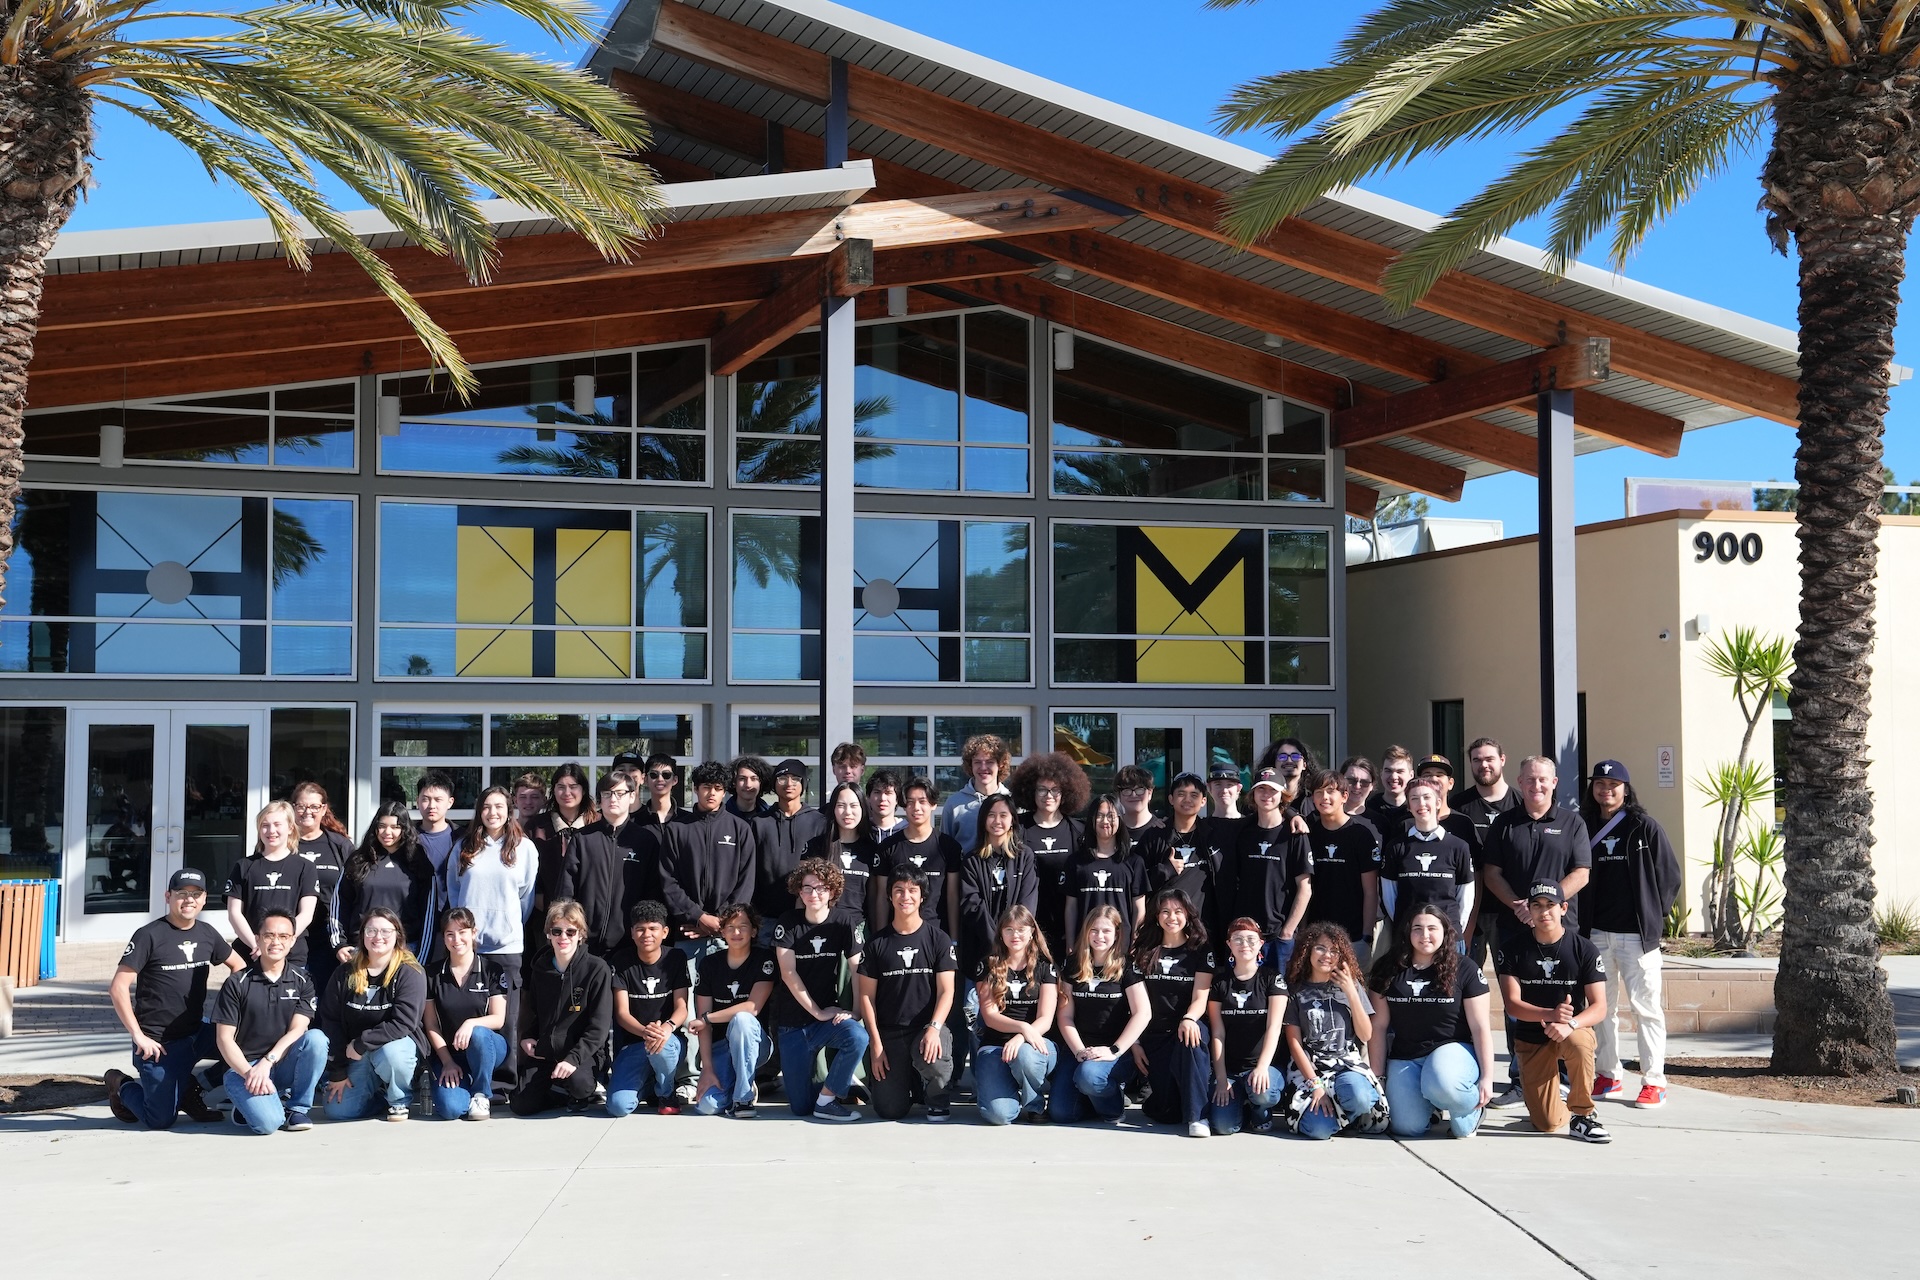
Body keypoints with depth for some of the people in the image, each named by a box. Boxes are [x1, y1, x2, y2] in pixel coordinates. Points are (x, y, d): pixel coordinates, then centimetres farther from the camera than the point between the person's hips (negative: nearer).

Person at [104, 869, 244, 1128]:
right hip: (159, 1042, -5)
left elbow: (238, 965, 20)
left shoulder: (207, 934, 5)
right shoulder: (149, 936, -12)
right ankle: (122, 1085, 27)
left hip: (196, 1034, 5)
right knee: (161, 1120, -4)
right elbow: (118, 988, -14)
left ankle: (189, 1088, 6)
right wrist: (139, 1036, -17)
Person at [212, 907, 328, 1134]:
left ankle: (298, 1108, -10)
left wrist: (267, 1062, -22)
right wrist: (249, 1073, -20)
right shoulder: (237, 984, -5)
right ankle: (251, 1103, 9)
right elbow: (224, 1038, -7)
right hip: (244, 1066, -3)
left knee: (316, 1039, -29)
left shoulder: (302, 981, 2)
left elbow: (297, 1030, -7)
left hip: (284, 1063, 3)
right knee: (267, 1122, -29)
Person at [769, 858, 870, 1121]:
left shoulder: (843, 923, -3)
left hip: (828, 1013, 0)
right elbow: (788, 974, -11)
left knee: (858, 1037, -35)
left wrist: (853, 1010, -20)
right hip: (793, 1021, 0)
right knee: (800, 1107, -1)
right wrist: (818, 1012, -15)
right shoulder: (788, 924, -5)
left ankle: (825, 1100, -16)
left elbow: (857, 970, -7)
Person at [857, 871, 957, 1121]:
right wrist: (875, 1043, -6)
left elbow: (946, 991, -4)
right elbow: (867, 995, 4)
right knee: (890, 1110, -10)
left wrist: (934, 1028, -22)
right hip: (888, 1032, 1)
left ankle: (938, 1099, -3)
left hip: (927, 1027, -1)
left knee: (933, 1054, -38)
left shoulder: (939, 939, 1)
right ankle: (907, 1080, 27)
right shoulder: (876, 943, 4)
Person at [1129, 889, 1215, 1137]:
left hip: (1184, 1031, -1)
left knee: (1193, 1036, -40)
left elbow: (1200, 998, -4)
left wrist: (1189, 1019, -25)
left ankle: (1196, 1116, -32)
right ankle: (1151, 1094, 23)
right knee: (1167, 1113, -16)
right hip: (1152, 1035, 1)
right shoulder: (1144, 951, 11)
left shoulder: (1200, 951, 6)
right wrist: (1135, 1042, 1)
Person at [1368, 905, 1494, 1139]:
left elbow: (1480, 1027, -4)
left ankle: (1472, 1109, -2)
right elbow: (1379, 1026, 6)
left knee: (1442, 1086, -38)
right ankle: (1429, 1105, 18)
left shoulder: (1465, 970, -4)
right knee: (1407, 1127, -18)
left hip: (1452, 1049, -3)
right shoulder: (1389, 970, 3)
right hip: (1404, 1058, 3)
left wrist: (1487, 1077, -10)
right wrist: (1377, 1076, 4)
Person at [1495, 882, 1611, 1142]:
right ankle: (1562, 1108, 30)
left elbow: (1599, 1006, -11)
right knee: (1547, 1124, -9)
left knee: (1579, 1044, -39)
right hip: (1530, 1039, 1)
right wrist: (1551, 1015, -32)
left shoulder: (1585, 950, -6)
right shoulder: (1512, 950, -5)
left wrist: (1569, 1024, -32)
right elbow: (1512, 1004, -13)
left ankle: (1583, 1113, -17)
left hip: (1574, 1031, -1)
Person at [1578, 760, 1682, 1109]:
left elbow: (1670, 876, 1)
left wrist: (1654, 917, 1)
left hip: (1636, 933, -4)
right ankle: (1607, 1076, 19)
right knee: (1601, 1007, 10)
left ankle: (1654, 1081, 4)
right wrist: (1581, 923, 6)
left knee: (1645, 1007, -2)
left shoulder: (1644, 827, -2)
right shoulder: (1584, 828, 9)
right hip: (1595, 933, 4)